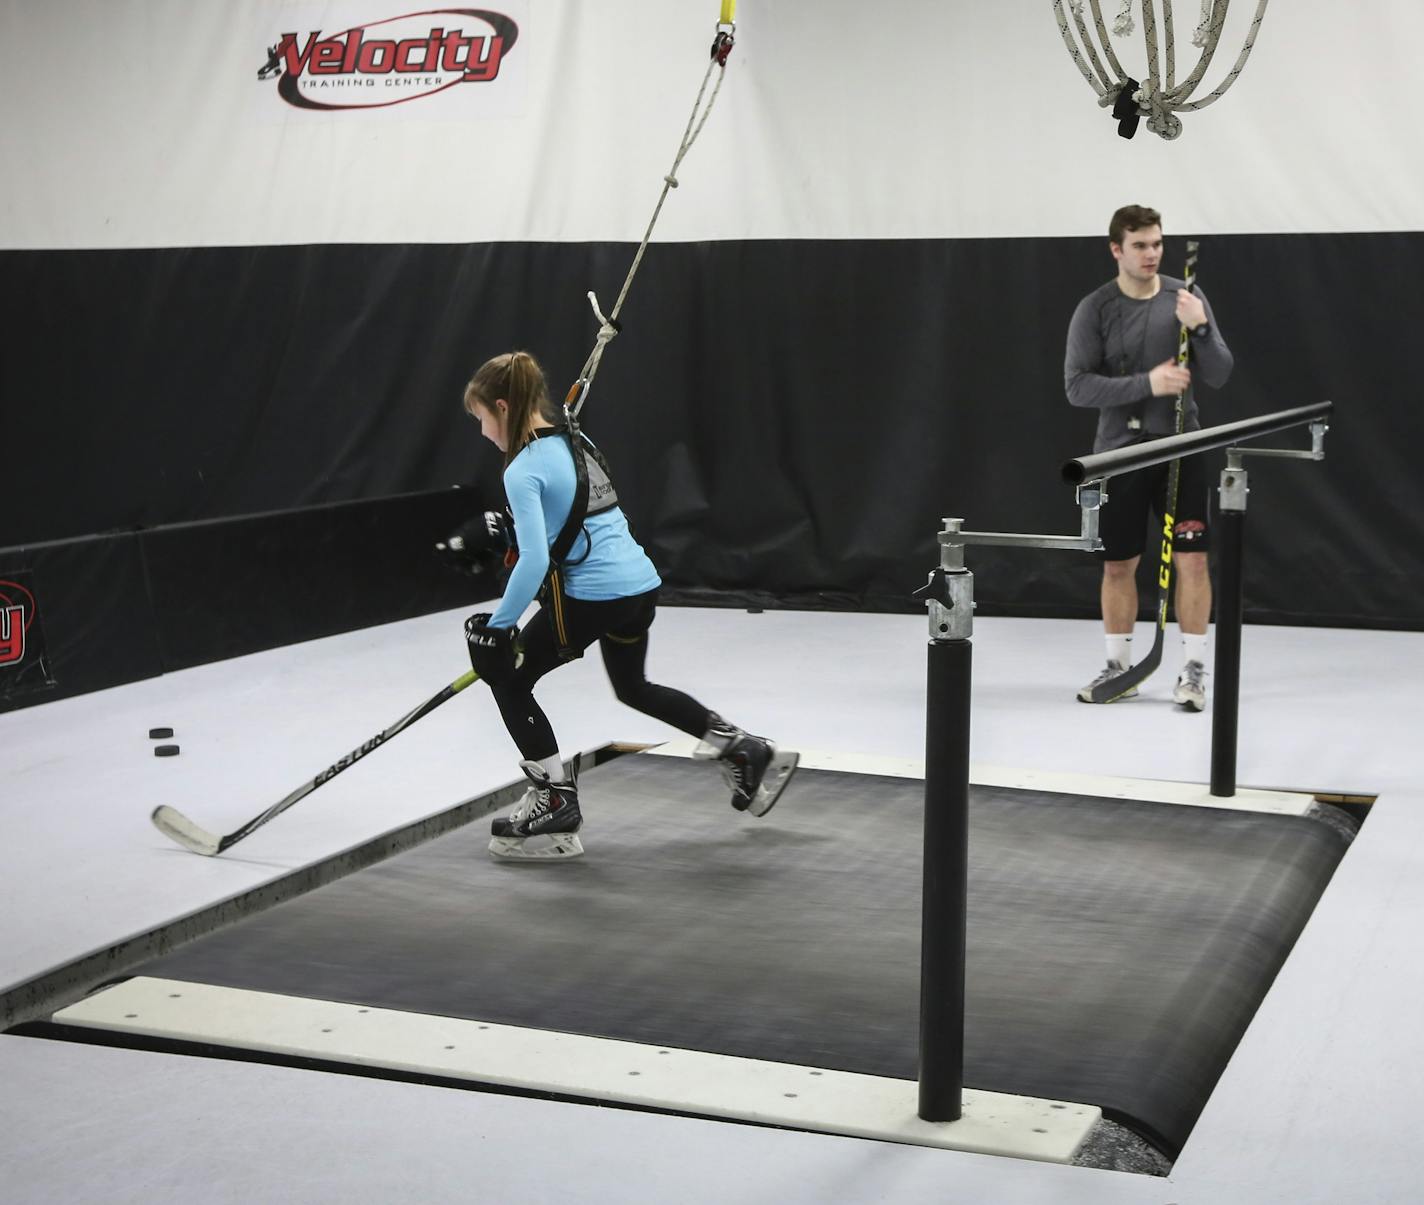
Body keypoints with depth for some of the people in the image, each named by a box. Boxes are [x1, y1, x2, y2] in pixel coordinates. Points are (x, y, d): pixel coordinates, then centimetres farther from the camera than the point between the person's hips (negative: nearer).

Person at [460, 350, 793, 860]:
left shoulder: (523, 470, -14)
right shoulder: (574, 442, 12)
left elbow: (534, 563, -21)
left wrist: (497, 626, -13)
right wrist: (508, 531, 19)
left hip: (592, 597, -9)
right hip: (641, 585, 9)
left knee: (510, 679, 10)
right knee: (634, 687, 32)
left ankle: (554, 803, 11)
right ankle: (743, 748, 34)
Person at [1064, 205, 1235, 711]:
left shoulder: (1188, 299, 0)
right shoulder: (1094, 309, -5)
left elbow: (1219, 375, -2)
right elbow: (1078, 387, -12)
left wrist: (1200, 328, -20)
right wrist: (1147, 383, -21)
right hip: (1118, 452, 0)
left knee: (1191, 559, -4)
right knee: (1118, 565, 8)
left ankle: (1193, 671, 6)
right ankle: (1118, 666, 22)